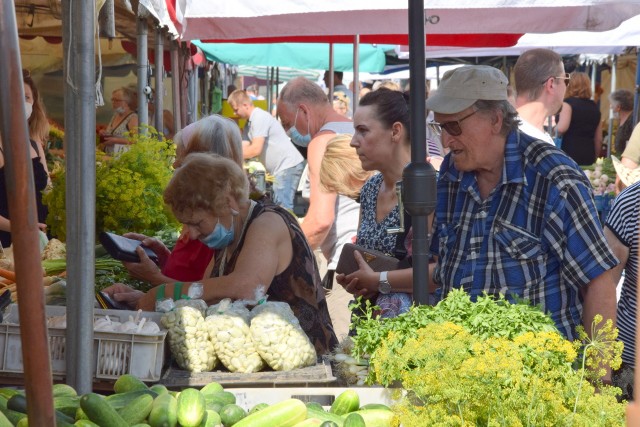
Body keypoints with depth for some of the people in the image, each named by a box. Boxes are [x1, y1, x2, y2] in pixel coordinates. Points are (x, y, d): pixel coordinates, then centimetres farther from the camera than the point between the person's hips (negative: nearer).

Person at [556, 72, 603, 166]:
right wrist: (595, 157, 27)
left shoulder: (569, 102, -3)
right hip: (588, 155, 6)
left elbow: (562, 128, -18)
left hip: (570, 154, -6)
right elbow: (599, 139, 17)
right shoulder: (594, 107, 15)